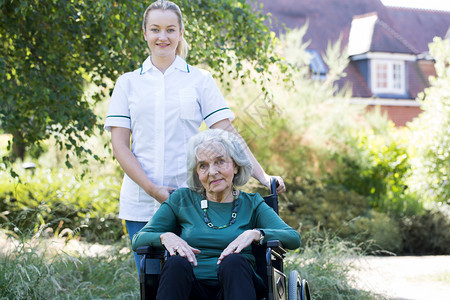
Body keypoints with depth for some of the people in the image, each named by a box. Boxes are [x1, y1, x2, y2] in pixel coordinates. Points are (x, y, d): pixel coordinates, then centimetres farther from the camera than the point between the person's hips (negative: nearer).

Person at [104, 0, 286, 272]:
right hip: (140, 204, 1)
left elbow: (227, 134, 2)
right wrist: (152, 189, -9)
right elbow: (119, 145, 3)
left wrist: (262, 176, -10)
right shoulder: (128, 83, 10)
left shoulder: (200, 80, 7)